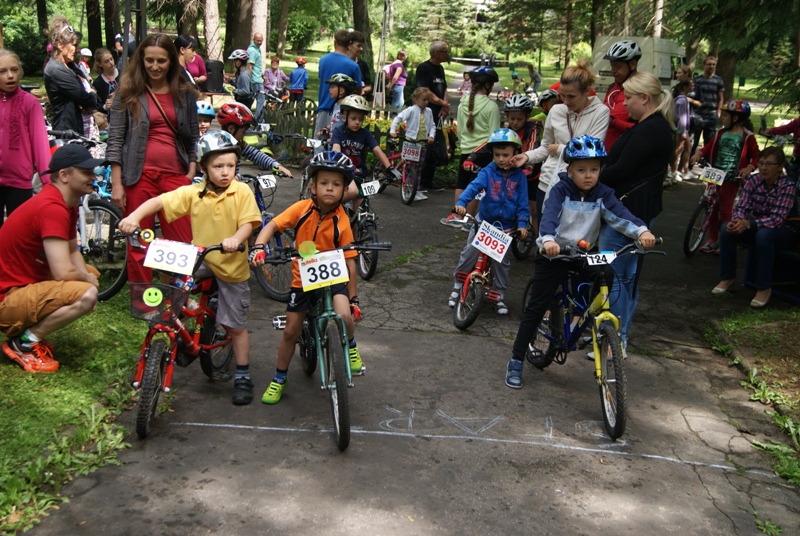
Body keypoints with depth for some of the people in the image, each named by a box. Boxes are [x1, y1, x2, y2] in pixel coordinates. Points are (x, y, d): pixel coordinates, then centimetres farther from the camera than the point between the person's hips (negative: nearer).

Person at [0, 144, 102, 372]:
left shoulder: (67, 204, 7)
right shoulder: (52, 208, -24)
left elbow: (73, 252, 14)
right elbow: (63, 272, -28)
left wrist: (87, 276, -6)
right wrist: (86, 279, -7)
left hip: (27, 282, 10)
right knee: (87, 295, -27)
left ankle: (32, 330, 12)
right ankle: (23, 342, -8)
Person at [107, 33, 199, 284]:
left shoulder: (185, 94, 11)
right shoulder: (129, 92, 5)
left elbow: (193, 137, 14)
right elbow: (115, 139, 2)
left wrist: (191, 173, 1)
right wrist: (116, 184, -4)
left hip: (175, 176, 1)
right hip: (139, 177, -1)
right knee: (138, 246, 4)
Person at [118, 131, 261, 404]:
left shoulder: (242, 192, -10)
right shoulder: (193, 193, -7)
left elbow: (248, 223, -16)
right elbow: (158, 201, -12)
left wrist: (235, 239, -37)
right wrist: (135, 217, -29)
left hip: (232, 266, -2)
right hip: (200, 258, 2)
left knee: (235, 326, 4)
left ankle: (242, 377, 20)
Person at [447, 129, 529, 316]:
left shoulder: (519, 177, -6)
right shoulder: (488, 172, -9)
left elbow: (522, 203, -6)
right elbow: (474, 186, -25)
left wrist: (522, 224, -18)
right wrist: (461, 203, -41)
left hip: (506, 227, 0)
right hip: (483, 222, 0)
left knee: (501, 260, 6)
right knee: (469, 253, -3)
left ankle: (500, 295, 20)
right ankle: (457, 286, 16)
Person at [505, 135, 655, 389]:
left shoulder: (602, 194, -5)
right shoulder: (560, 190, -14)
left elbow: (620, 215, -19)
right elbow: (549, 215, -30)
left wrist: (642, 230, -39)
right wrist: (548, 240, -51)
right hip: (554, 253, -4)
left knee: (607, 276, -23)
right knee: (536, 307, -4)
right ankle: (516, 360, 5)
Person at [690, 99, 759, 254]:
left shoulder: (747, 137, -6)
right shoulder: (721, 133, 7)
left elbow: (756, 156, -2)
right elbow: (709, 147, 8)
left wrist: (749, 168, -18)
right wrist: (699, 153, -12)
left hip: (732, 178, -5)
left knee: (725, 209, -1)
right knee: (713, 207, 8)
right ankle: (712, 240, 17)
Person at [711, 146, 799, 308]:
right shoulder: (753, 181, -6)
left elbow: (778, 219, -30)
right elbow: (742, 207, -9)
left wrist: (748, 224, -43)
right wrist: (738, 220, -34)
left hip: (785, 231, -5)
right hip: (758, 226, 5)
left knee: (763, 235, -38)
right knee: (727, 228, -20)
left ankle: (764, 288, -27)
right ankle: (727, 278, -8)